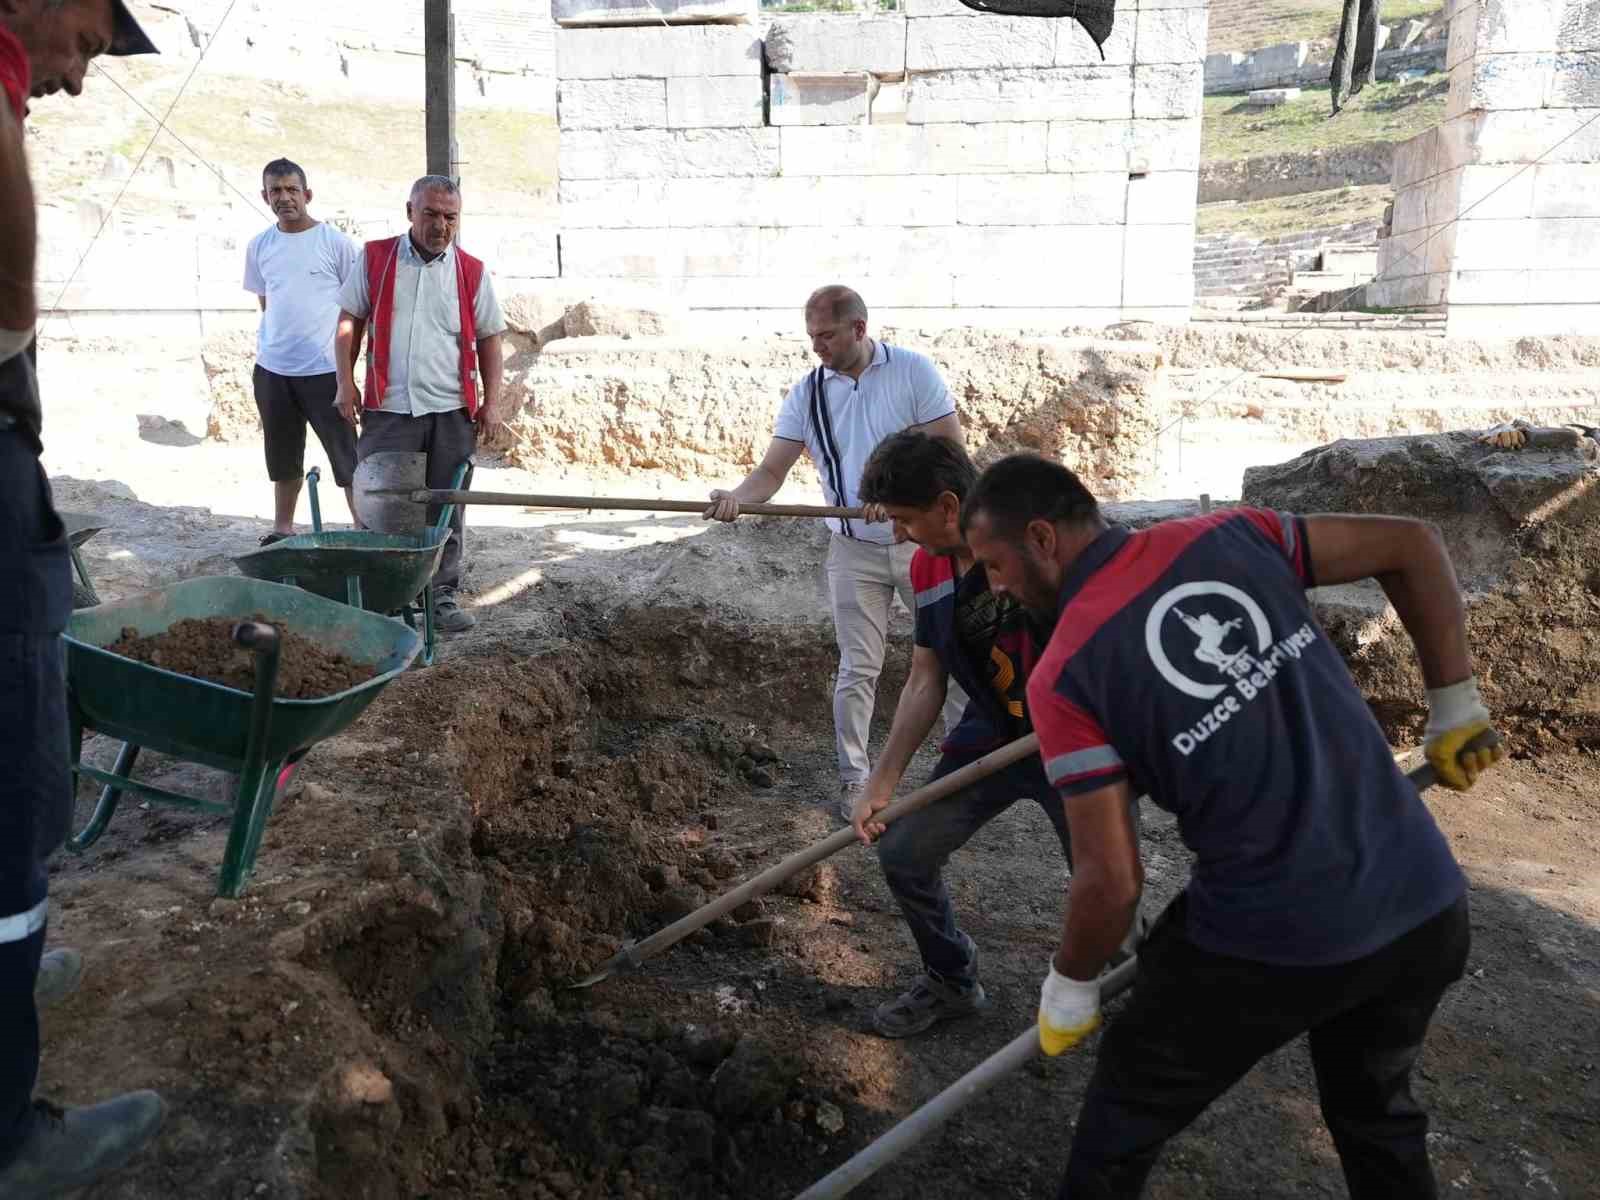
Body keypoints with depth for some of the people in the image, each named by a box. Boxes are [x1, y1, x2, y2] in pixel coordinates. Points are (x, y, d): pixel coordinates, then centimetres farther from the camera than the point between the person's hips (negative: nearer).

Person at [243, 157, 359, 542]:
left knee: (347, 456, -3)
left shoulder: (335, 243, -6)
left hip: (324, 369, -4)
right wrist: (276, 341, 12)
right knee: (283, 457, 15)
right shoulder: (259, 246, 7)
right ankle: (282, 529, 27)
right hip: (271, 370, 5)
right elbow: (264, 302, 18)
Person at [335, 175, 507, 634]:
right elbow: (349, 321, 7)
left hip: (453, 411, 1)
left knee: (446, 511, 7)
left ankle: (443, 596, 19)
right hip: (388, 408, 0)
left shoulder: (472, 272, 4)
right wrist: (345, 384, 0)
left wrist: (491, 402, 2)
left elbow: (489, 338, 8)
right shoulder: (374, 258, 3)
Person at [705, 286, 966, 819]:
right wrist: (738, 496, -30)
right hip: (855, 550, 1)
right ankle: (853, 779, 15)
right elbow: (772, 470, -9)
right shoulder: (806, 394, -4)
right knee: (858, 670, 2)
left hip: (923, 539, -1)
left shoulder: (913, 370, -10)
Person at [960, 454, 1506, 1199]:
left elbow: (1111, 881, -14)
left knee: (1127, 1113, 20)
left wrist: (1068, 985, 5)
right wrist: (1454, 706, 14)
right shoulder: (1227, 536, 0)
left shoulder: (1063, 674, -13)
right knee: (1377, 1111, 32)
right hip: (1426, 902, 6)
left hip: (1270, 942, -5)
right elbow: (1411, 545, 6)